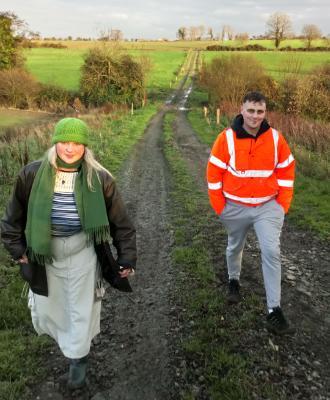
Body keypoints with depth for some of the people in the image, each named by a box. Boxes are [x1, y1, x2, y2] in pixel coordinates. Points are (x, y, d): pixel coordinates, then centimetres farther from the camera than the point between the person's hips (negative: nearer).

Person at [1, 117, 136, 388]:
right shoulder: (33, 174, -11)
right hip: (44, 252, 2)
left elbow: (120, 221, -6)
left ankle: (78, 359, 39)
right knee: (46, 311, 18)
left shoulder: (99, 178, -15)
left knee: (81, 310, 12)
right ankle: (69, 340, 53)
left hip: (82, 252, -2)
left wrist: (127, 257, -5)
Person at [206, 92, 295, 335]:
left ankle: (274, 311, -1)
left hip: (268, 206, 0)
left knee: (271, 252, -9)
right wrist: (220, 207, -5)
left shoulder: (276, 138, -7)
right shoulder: (226, 138, -12)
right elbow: (214, 173, -6)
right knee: (235, 248, 19)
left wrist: (283, 204, -1)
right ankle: (234, 282, 48)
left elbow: (286, 171, 3)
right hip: (236, 207, 0)